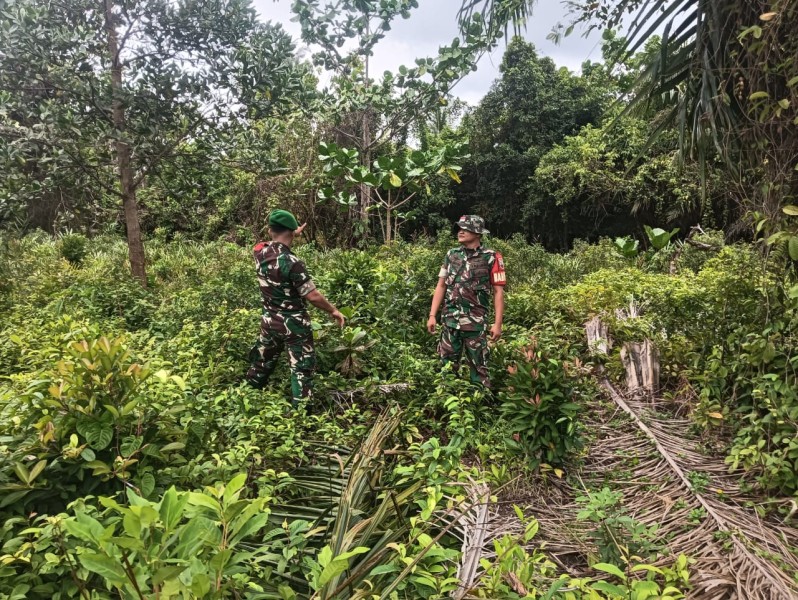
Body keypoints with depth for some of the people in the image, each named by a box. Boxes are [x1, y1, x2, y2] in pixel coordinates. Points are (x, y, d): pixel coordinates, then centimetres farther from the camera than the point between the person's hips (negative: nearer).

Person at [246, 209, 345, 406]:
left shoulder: (260, 252, -4)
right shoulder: (292, 262, -24)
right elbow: (312, 296, -23)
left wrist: (294, 235, 30)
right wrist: (333, 310, -8)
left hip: (269, 321, 7)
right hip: (294, 325, -7)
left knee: (262, 362, 23)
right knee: (302, 369, 4)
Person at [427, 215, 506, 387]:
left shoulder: (491, 258, -5)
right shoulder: (451, 255, 8)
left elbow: (498, 292, -5)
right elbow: (441, 286, 10)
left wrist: (497, 323, -10)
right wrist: (432, 315, 4)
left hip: (475, 323, -4)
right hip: (449, 320, 4)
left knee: (478, 367, 6)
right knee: (447, 365, 10)